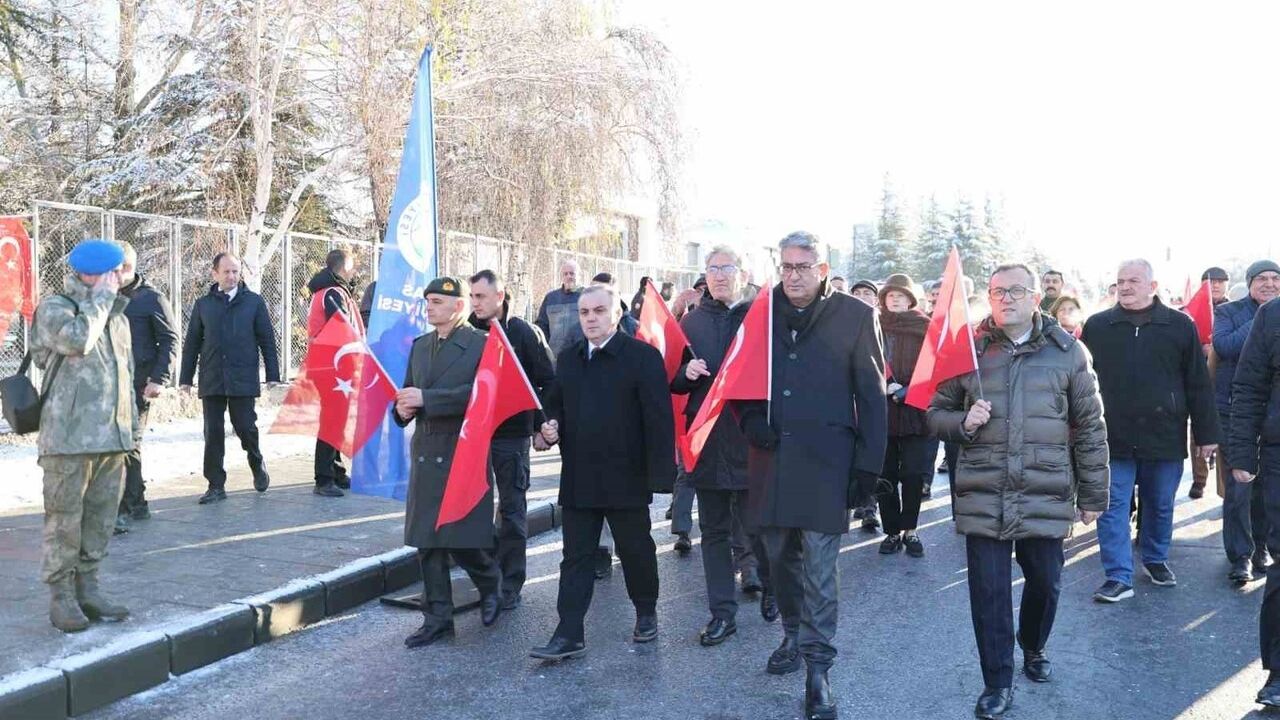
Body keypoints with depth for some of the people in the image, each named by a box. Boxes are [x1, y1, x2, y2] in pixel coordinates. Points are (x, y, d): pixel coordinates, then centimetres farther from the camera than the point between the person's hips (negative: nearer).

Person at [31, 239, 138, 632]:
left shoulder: (117, 315, 18)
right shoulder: (54, 307, -3)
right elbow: (77, 339, -25)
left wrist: (132, 429, 20)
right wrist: (101, 297, -12)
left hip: (111, 438, 7)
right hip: (70, 437, -6)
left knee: (100, 518, 10)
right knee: (65, 519, 0)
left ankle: (87, 587, 20)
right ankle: (61, 595, 9)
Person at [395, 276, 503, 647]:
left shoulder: (481, 344, -7)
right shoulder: (420, 346, 14)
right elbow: (410, 392, 18)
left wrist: (425, 399, -23)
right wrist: (403, 407, -5)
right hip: (426, 455, 6)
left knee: (463, 538, -3)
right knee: (427, 540, 7)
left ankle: (491, 586, 28)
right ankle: (437, 618, 18)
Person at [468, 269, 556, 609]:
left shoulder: (524, 333, -5)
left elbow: (549, 382, -3)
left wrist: (540, 423, -8)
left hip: (511, 433, -3)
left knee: (512, 508, 4)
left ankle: (510, 584, 12)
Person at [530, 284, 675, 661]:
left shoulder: (643, 356, -7)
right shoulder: (568, 358, 11)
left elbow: (658, 418, -11)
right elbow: (555, 404, 20)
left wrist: (659, 474, -16)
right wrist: (551, 426, -3)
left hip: (626, 477, -4)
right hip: (578, 478, 4)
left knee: (636, 551, 12)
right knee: (576, 556, 5)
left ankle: (647, 613, 33)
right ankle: (569, 634, 9)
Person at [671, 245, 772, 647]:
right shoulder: (691, 322, 10)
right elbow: (674, 382, 12)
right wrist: (686, 374, -9)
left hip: (750, 437, -3)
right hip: (706, 438, 3)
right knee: (714, 530, 8)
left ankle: (769, 586, 33)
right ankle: (722, 613, 18)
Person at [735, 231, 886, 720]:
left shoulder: (855, 316, -1)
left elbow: (871, 396, -1)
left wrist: (868, 465, -5)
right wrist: (750, 420, -4)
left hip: (826, 459, -3)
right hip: (771, 457, 4)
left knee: (819, 568, -3)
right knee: (780, 558, 14)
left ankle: (818, 669, 7)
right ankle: (793, 636, 35)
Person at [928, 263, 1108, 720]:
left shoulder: (1067, 352, 3)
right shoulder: (969, 350, 4)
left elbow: (1089, 428, 6)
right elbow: (937, 412, 11)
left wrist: (1092, 495, 7)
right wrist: (963, 422, -12)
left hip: (1046, 496, 0)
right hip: (982, 495, 0)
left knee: (1045, 583, 12)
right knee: (988, 590, 3)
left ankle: (1033, 649, 42)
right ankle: (998, 683, 18)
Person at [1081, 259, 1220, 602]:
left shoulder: (1179, 325, 1)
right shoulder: (1097, 326, 2)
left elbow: (1198, 384, 3)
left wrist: (1207, 433, 2)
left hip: (1165, 437, 1)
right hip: (1113, 439, 0)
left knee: (1160, 506, 15)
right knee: (1112, 508, -1)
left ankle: (1156, 559, 36)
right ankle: (1119, 577, 5)